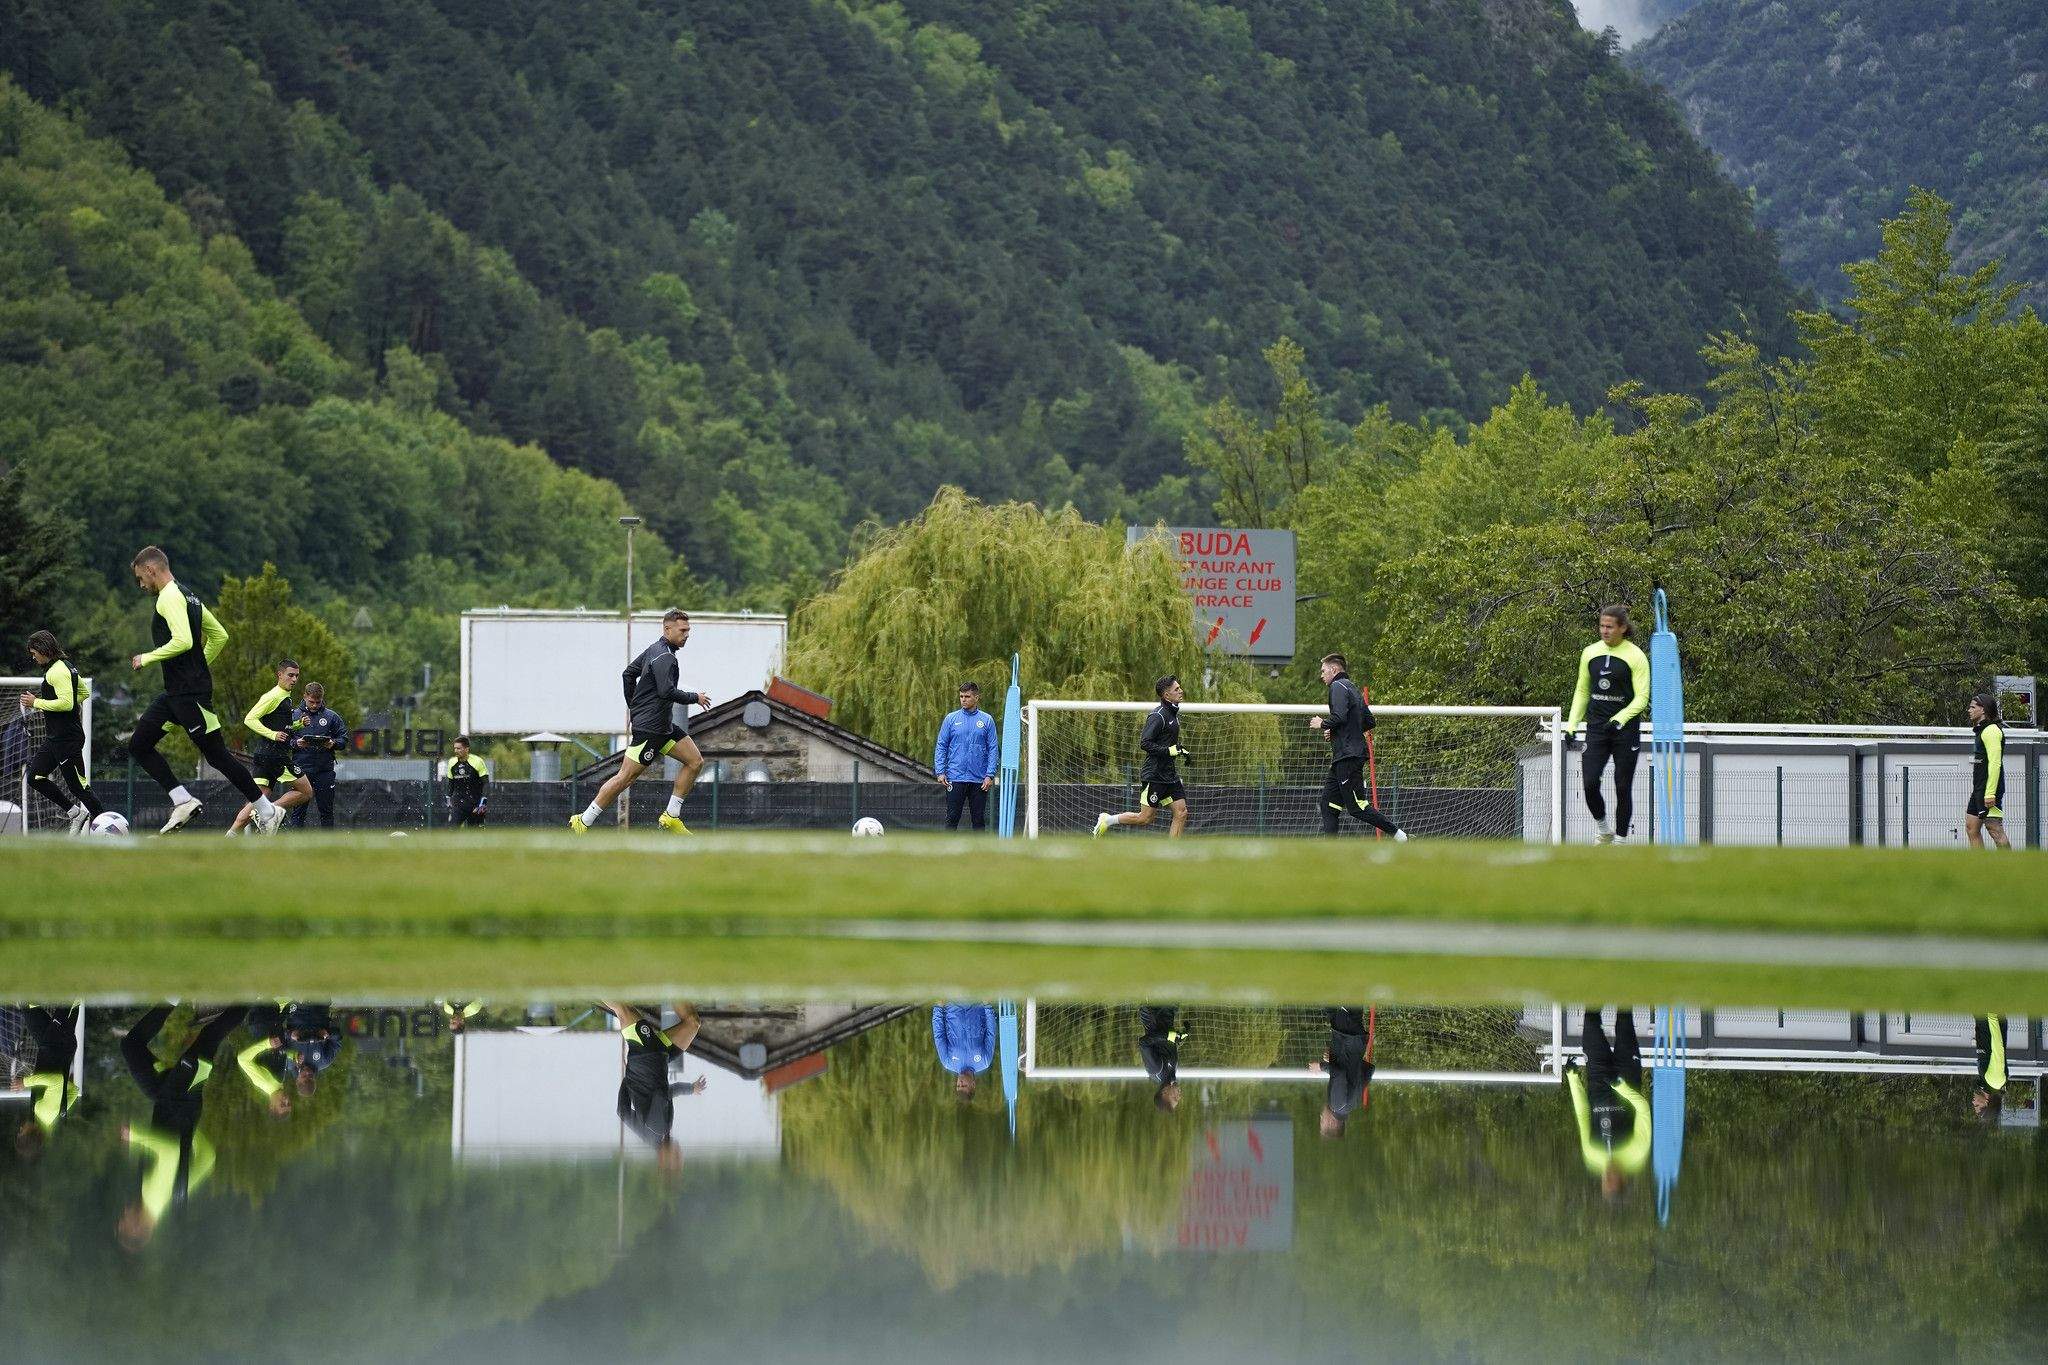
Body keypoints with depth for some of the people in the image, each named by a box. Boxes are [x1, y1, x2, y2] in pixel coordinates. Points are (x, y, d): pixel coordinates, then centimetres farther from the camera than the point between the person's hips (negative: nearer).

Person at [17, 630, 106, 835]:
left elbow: (66, 703, -25)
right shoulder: (65, 666, 15)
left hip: (66, 739, -11)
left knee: (78, 786, -7)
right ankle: (75, 812, 13)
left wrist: (37, 703, -15)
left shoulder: (57, 671, -16)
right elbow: (83, 692, 26)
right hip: (54, 739, 11)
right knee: (35, 777, 9)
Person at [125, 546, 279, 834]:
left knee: (216, 754, -4)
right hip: (174, 691, 10)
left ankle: (267, 812, 3)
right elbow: (219, 635, 23)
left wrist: (146, 659, -16)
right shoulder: (185, 596, 17)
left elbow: (182, 641, -27)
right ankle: (183, 801, 0)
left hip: (190, 693, -10)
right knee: (139, 744, 7)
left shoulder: (169, 597, -14)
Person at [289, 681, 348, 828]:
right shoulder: (294, 716, 6)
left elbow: (344, 739, 7)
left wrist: (333, 744, -13)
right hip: (301, 770, 0)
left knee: (326, 809, 5)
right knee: (298, 811, -1)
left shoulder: (331, 716, 7)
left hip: (324, 771, 0)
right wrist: (296, 743, -14)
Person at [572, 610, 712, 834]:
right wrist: (695, 698, -13)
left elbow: (629, 673, 21)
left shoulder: (654, 650, 12)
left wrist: (634, 705, 27)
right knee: (626, 777, -7)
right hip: (649, 728, -10)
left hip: (664, 727, 10)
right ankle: (583, 823, -1)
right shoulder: (664, 657, -18)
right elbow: (667, 692, -27)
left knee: (695, 762, 8)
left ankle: (671, 816, 10)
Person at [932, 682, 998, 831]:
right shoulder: (951, 719, 4)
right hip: (955, 778, 0)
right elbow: (941, 746, 4)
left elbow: (993, 749, 2)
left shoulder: (987, 720, 3)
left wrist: (990, 775, -7)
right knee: (952, 818, -1)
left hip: (979, 779, 0)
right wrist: (940, 772, -6)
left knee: (979, 819, 5)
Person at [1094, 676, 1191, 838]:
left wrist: (1180, 751, 12)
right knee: (1145, 818, -3)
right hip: (1154, 775, -9)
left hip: (1169, 774, 9)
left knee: (1181, 813, -1)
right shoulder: (1158, 715, -16)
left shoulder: (1173, 713, 13)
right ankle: (1107, 820, 15)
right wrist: (1169, 751, -25)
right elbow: (1145, 743, -22)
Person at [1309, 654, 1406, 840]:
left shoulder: (1338, 686, -8)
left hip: (1348, 756, -10)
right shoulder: (1353, 688, 20)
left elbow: (1339, 718, -23)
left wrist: (1322, 724, -4)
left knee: (1357, 807, -11)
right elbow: (1369, 722, 23)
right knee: (1329, 804, 8)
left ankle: (1399, 835, -11)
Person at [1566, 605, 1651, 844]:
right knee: (1589, 782, -9)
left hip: (1626, 730, -3)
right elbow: (1582, 691, 17)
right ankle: (1603, 831, 12)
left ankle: (1620, 840, 10)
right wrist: (1571, 724, 9)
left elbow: (1642, 697, -8)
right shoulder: (1590, 653, 8)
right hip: (1596, 728, 3)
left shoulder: (1635, 656, -5)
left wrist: (1619, 719, -22)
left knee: (1623, 787, 0)